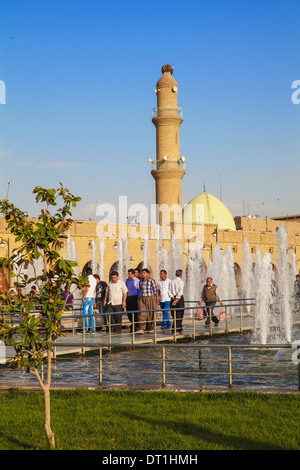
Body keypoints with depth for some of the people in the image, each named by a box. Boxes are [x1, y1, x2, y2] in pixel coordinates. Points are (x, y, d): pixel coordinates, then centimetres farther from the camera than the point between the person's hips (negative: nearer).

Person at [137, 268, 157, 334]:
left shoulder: (152, 281, -9)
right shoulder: (141, 281, 5)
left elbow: (155, 290, 1)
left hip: (150, 299, -4)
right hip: (142, 299, 4)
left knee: (151, 314, 5)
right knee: (142, 314, -10)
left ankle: (152, 328, 20)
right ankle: (141, 329, -17)